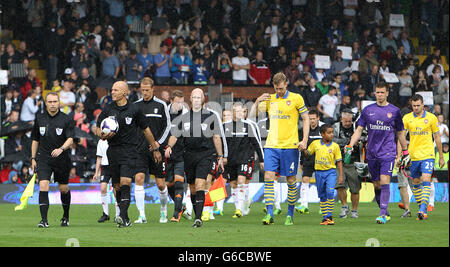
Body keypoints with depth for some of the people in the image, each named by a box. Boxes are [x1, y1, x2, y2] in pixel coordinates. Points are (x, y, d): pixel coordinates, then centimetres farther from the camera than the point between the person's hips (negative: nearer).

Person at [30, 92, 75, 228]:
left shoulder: (66, 119, -1)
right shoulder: (39, 119, 7)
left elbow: (70, 139, -10)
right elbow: (35, 140, 16)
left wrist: (61, 149, -29)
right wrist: (33, 158, 13)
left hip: (62, 159, -1)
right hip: (43, 158, 1)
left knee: (64, 189, 7)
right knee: (43, 186, -16)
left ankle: (66, 217, 29)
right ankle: (44, 219, -17)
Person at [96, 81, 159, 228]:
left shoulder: (134, 109, -1)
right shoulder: (108, 109, 6)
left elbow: (146, 129, 9)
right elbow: (98, 129, 12)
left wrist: (154, 146, 16)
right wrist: (103, 135, -11)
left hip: (129, 151, -3)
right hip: (113, 150, 3)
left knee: (125, 183, -16)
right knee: (117, 186, 5)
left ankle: (123, 217, -24)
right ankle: (124, 217, 17)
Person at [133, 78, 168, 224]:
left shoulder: (161, 105, 1)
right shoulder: (135, 106, 6)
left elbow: (167, 126, 3)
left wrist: (158, 143, -6)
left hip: (157, 150, -1)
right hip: (140, 150, 1)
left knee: (160, 183, 2)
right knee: (139, 178, -13)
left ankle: (164, 210, 27)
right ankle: (142, 215, -13)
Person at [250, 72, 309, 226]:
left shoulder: (296, 98, 2)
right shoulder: (269, 99, 11)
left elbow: (306, 119, 6)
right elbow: (252, 115, 10)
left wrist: (305, 140, -4)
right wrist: (257, 102, -9)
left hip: (290, 146, -2)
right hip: (271, 145, 2)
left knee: (291, 180, 2)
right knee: (268, 177, -10)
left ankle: (290, 215, 12)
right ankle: (269, 214, -10)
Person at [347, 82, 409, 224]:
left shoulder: (394, 111, 4)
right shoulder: (368, 110, 8)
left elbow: (400, 133, 12)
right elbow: (359, 130, 9)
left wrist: (405, 152, 13)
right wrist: (350, 145, -4)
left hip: (388, 153, -3)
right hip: (372, 154, 3)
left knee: (384, 183, -16)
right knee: (377, 186, 6)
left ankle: (383, 215, -19)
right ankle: (385, 213, 21)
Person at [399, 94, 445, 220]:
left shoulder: (431, 118, 0)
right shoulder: (407, 118, 3)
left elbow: (437, 137, 7)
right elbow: (402, 137, 2)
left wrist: (441, 156, 9)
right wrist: (399, 155, -6)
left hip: (428, 155, -3)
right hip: (413, 156, 3)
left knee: (426, 181, -16)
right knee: (416, 183, 9)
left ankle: (423, 209, -21)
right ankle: (422, 209, 22)